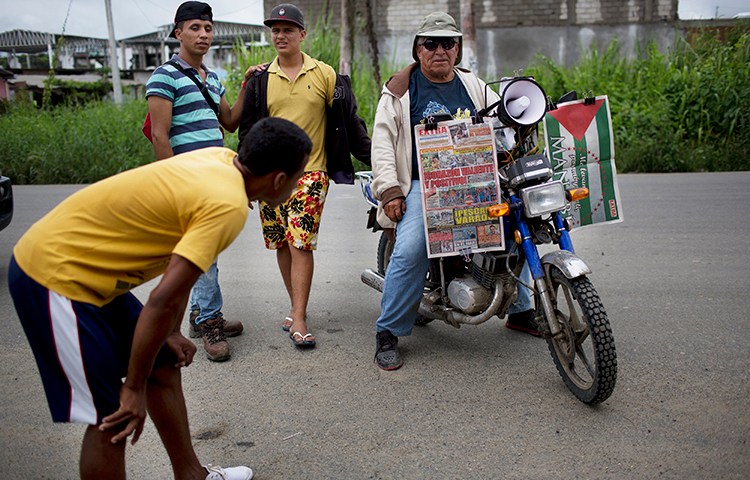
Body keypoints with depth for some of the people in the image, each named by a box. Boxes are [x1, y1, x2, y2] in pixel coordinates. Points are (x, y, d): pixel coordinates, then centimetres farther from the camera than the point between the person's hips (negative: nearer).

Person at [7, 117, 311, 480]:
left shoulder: (222, 159, 1)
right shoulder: (229, 204, -24)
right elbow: (163, 300, -27)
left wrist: (171, 333, 13)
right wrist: (134, 388, -17)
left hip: (82, 265, 9)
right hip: (53, 277, -9)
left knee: (164, 365, 16)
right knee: (111, 419, -5)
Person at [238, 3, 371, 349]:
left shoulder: (325, 75, 3)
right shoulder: (260, 80, 9)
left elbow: (351, 123, 5)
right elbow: (247, 130, 13)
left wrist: (374, 160, 2)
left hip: (310, 172, -3)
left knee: (300, 244, -11)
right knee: (282, 245, 7)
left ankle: (298, 319, -5)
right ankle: (297, 306, 23)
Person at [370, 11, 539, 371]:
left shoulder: (473, 86, 18)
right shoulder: (400, 91, 5)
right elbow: (382, 142, -1)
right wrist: (390, 190, -12)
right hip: (422, 184, -4)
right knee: (411, 250, -25)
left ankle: (521, 311, 18)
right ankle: (387, 334, -10)